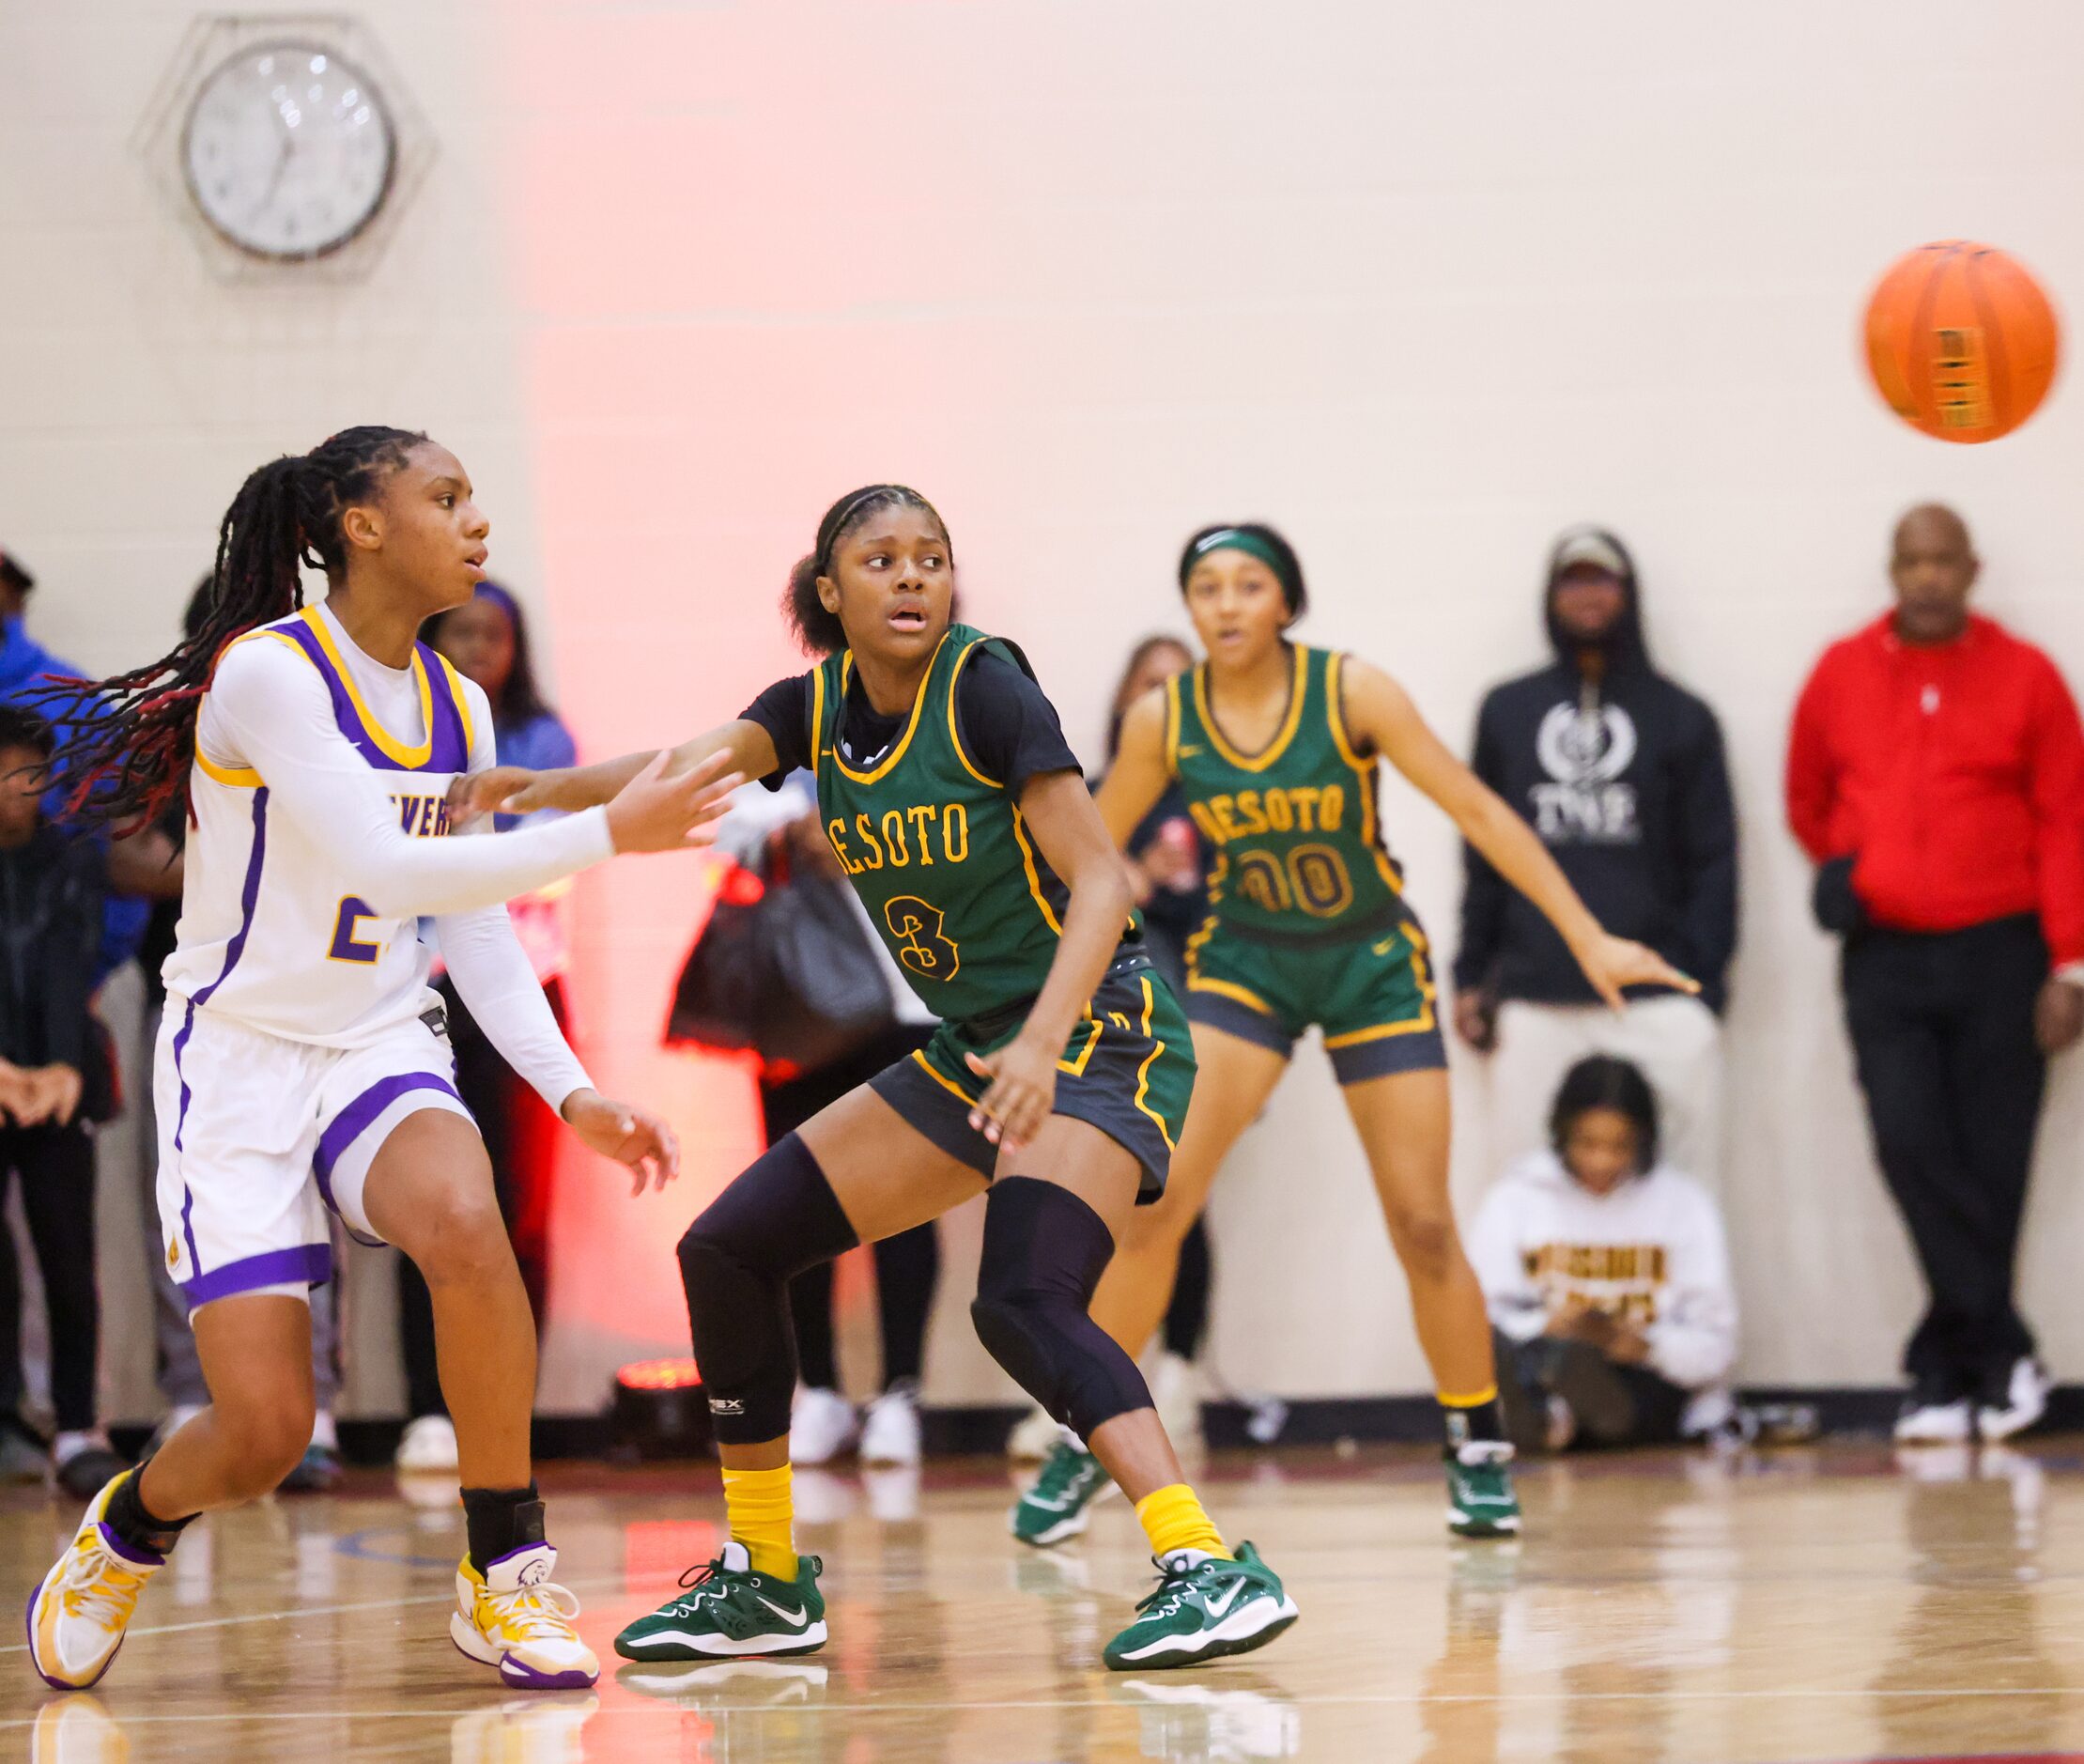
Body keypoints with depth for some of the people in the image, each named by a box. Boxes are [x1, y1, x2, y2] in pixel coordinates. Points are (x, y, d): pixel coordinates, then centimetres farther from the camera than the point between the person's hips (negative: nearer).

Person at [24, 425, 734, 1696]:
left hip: (382, 1043, 4)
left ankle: (507, 1578, -17)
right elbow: (386, 869, -25)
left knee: (464, 1221, -32)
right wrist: (607, 835, -26)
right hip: (241, 1054, -4)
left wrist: (571, 1090, -1)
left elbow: (478, 927, 11)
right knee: (265, 1431, -10)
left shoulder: (459, 708, 6)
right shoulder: (268, 673, -16)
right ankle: (125, 1535, 27)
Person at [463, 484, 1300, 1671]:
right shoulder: (819, 705, 3)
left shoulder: (983, 683, -15)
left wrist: (1043, 1041, -35)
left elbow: (1100, 880, -20)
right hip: (969, 1056, 8)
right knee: (731, 1249, 4)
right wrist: (548, 788, -35)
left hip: (1096, 1037, -8)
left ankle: (1214, 1571, -33)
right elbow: (693, 763, -16)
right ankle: (766, 1582, 16)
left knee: (1026, 1302, -30)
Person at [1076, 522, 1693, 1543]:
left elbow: (1479, 813, -15)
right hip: (1244, 962, 1)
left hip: (1372, 964, -1)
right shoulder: (1162, 721, -11)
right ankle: (1084, 1443, -3)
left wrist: (1589, 940, -19)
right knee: (1155, 1202, -14)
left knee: (1423, 1228, -3)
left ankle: (1479, 1454, 14)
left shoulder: (1351, 692, -17)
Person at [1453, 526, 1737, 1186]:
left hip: (1659, 1004, -1)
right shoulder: (1507, 711, 14)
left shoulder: (1680, 717, 10)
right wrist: (1471, 975, 8)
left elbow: (1712, 861, 8)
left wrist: (1704, 983, -1)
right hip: (1534, 1002, 1)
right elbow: (1483, 853, 15)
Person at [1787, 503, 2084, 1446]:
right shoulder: (1842, 676, 6)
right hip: (1884, 960, 1)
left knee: (1990, 1161, -1)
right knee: (1910, 1141, -14)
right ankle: (2002, 1351, -7)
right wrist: (1859, 883, 11)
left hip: (2000, 952, -1)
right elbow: (1807, 803, 19)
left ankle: (1947, 1371, 9)